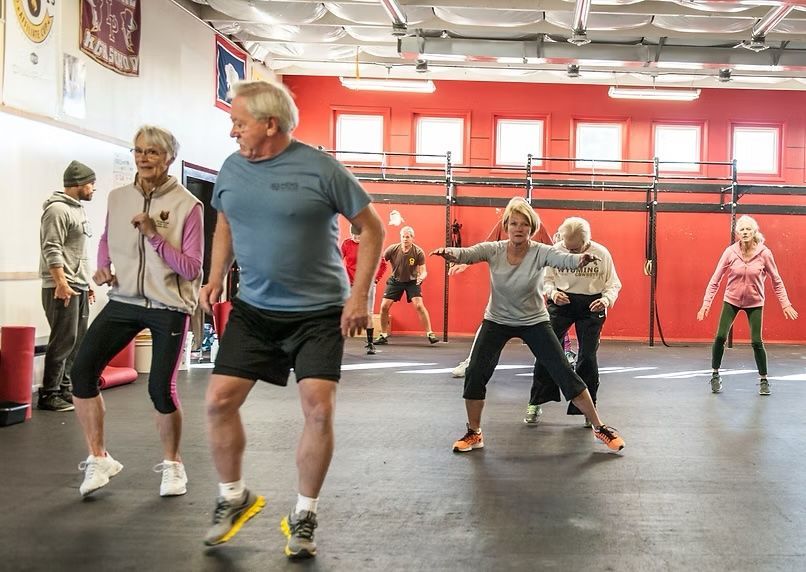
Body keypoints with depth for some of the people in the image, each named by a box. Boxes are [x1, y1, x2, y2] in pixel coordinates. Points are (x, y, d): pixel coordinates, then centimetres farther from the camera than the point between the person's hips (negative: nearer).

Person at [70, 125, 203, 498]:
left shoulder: (186, 205, -9)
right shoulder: (118, 198, 5)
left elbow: (191, 269, -11)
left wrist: (154, 235, -20)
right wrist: (103, 267, 6)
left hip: (169, 307, -4)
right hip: (124, 300, 4)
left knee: (161, 388, -8)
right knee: (82, 368, -11)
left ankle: (172, 464, 19)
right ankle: (98, 458, 5)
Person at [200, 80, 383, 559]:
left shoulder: (320, 168, -14)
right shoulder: (232, 168, 1)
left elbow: (372, 228, -7)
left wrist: (359, 296, -13)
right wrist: (216, 278, 7)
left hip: (319, 312, -4)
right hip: (253, 310, 4)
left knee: (319, 409, -9)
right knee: (220, 400, 0)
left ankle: (304, 515, 11)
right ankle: (235, 497, 23)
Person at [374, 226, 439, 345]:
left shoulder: (418, 252, -20)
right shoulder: (393, 249, -19)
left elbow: (423, 271, -15)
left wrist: (421, 277, -38)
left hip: (412, 281, -2)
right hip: (395, 280, 2)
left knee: (419, 305, -19)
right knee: (384, 306, -4)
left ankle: (430, 334, -10)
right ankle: (383, 336, 13)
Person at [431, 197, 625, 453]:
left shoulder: (540, 252, -20)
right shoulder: (493, 250, -16)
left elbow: (565, 259, -39)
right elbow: (467, 254, -33)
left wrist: (581, 259, -62)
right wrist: (449, 253, -57)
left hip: (534, 322, -1)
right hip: (497, 321, 1)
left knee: (565, 374, -5)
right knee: (474, 374, -9)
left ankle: (600, 428, 11)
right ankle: (474, 434, 12)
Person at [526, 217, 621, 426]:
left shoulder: (601, 254, -9)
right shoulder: (555, 251, -9)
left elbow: (614, 284, 1)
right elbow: (546, 279, 5)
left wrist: (607, 299, -20)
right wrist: (552, 292, -16)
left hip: (591, 307, 0)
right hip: (561, 302, 1)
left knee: (588, 356, -2)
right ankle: (535, 403, 6)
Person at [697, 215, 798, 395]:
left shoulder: (764, 253, -14)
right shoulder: (730, 252, -13)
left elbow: (776, 281, -3)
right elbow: (715, 279, -8)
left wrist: (785, 304, -6)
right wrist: (706, 303, -12)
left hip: (754, 303, -1)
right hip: (731, 300, 1)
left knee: (757, 342, -4)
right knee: (720, 337, -8)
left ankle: (763, 380, 15)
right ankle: (715, 375, 12)